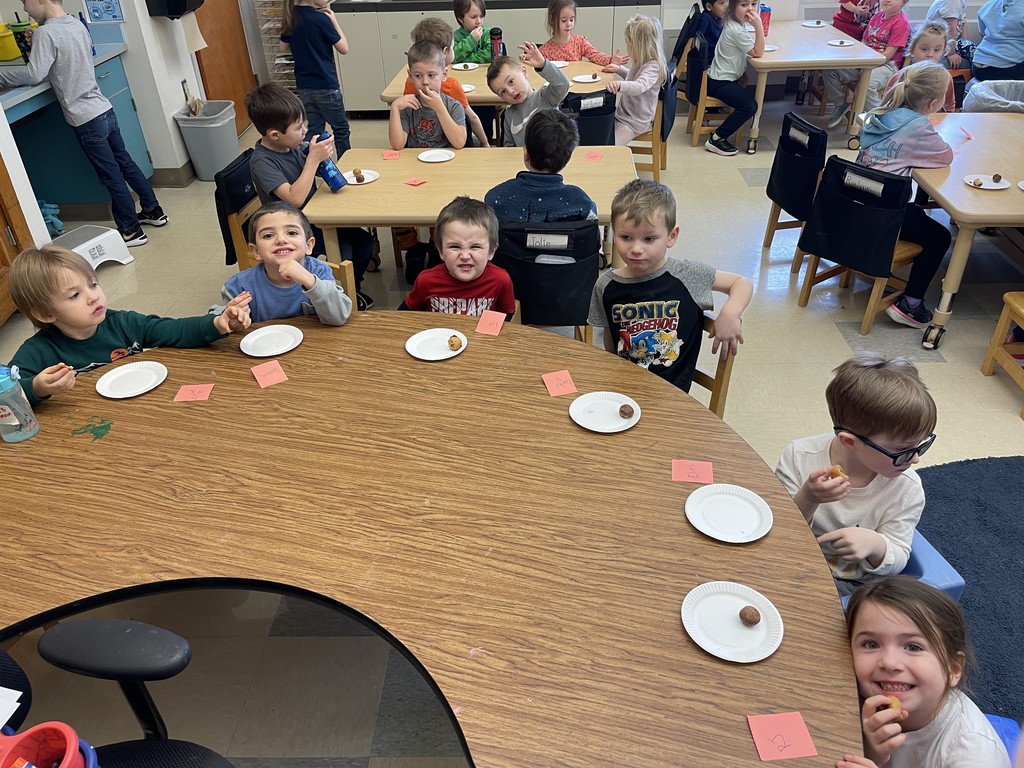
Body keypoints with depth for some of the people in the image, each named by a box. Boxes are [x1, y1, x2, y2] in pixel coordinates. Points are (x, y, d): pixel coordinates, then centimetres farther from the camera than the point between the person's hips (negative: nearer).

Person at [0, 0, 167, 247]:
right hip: (105, 110, 7)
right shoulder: (77, 24, 9)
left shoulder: (45, 33, -14)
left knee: (111, 176, 0)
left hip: (86, 120, -7)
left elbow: (34, 74, -21)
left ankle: (131, 231, 8)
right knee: (126, 164, 17)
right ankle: (153, 211, 27)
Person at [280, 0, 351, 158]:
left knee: (314, 129, 15)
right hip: (325, 86, -6)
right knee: (341, 128, 11)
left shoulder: (290, 17, 3)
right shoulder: (321, 18, -18)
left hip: (303, 86, 6)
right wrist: (333, 20, -3)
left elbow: (284, 48, 15)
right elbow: (344, 49, -9)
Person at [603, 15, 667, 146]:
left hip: (635, 122, -11)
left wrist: (620, 85, -61)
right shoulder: (642, 62, 9)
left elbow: (640, 86, -42)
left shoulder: (653, 67, -23)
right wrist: (619, 69, 15)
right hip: (623, 115, 11)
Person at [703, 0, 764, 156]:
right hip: (719, 82, -10)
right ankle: (716, 139, -11)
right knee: (750, 106, -16)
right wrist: (758, 26, -27)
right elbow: (758, 53, -19)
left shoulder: (732, 23, 5)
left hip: (719, 77, 10)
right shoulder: (736, 30, -22)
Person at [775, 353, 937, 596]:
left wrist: (875, 545, -28)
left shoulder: (907, 489, -12)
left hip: (852, 587, 1)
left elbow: (896, 561, -3)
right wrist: (807, 499, -32)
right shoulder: (800, 457, -17)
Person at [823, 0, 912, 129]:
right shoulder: (877, 16, 13)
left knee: (867, 83, -40)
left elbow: (889, 53, -16)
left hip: (887, 65, -7)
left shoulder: (901, 22, -9)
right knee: (829, 69, -7)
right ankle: (841, 104, 10)